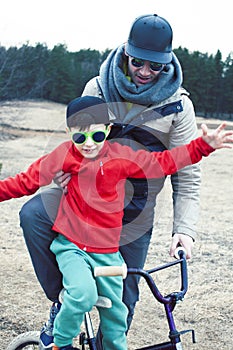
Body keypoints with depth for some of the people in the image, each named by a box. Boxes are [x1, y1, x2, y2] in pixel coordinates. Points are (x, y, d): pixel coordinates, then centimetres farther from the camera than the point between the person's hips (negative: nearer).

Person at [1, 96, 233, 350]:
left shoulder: (120, 155, -2)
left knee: (115, 314, 10)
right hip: (71, 245, -3)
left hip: (107, 251, 3)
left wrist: (204, 145, -3)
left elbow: (164, 162, 2)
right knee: (83, 294, -27)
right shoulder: (65, 155, -6)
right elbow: (27, 181, 1)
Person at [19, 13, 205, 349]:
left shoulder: (177, 106, -10)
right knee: (33, 214, -25)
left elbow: (187, 175, -9)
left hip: (135, 208, -1)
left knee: (123, 294, 6)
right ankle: (62, 301, -8)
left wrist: (185, 228, -21)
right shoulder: (98, 88, -4)